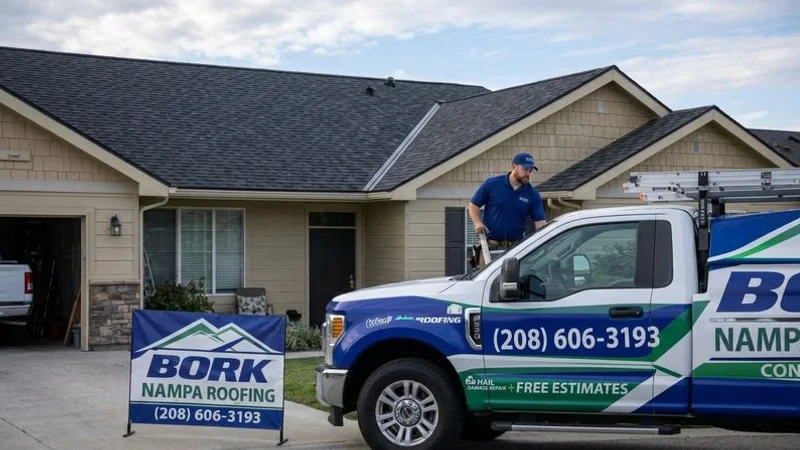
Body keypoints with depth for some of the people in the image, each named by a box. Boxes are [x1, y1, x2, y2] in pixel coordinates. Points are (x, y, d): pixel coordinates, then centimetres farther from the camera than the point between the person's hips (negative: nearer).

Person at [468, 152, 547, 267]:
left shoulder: (533, 194, 3)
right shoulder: (492, 184, -1)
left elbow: (540, 222, 0)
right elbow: (473, 205, 6)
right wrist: (477, 223, -11)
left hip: (516, 247, 2)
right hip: (490, 246, -2)